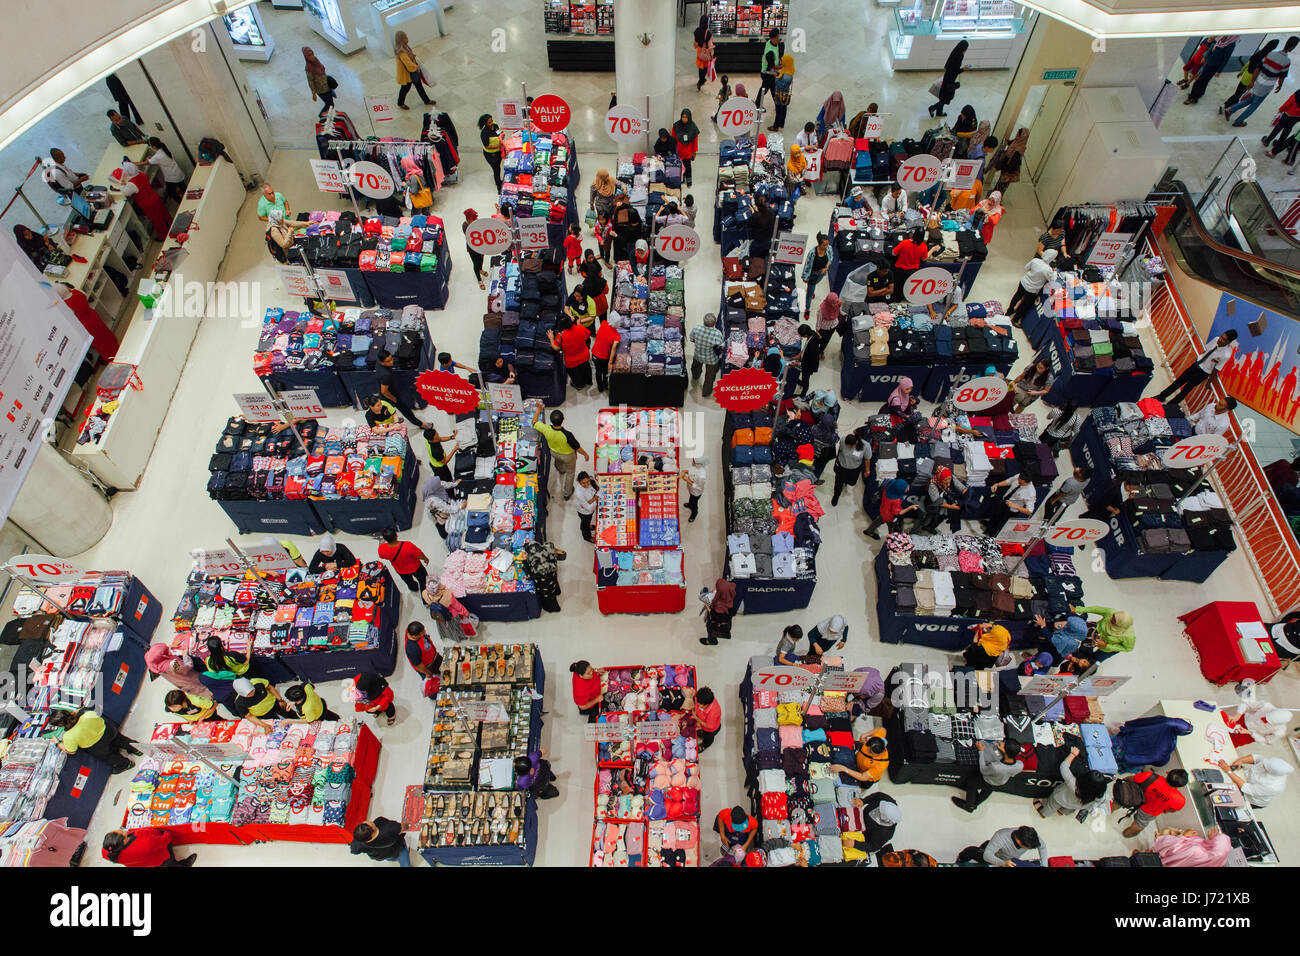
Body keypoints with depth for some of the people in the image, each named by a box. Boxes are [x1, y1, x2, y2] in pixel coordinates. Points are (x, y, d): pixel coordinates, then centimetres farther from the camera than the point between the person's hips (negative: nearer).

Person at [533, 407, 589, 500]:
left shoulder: (546, 429, -36)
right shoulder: (567, 435, -45)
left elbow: (534, 422, -13)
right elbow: (577, 448, -26)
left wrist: (538, 410, 1)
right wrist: (585, 454, -6)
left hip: (554, 452, 3)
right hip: (568, 456, -3)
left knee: (558, 462, 41)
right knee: (570, 473, 27)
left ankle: (561, 470, 76)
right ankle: (567, 493, 48)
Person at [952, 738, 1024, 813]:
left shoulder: (994, 767, -47)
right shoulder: (1020, 765, -34)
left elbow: (983, 770, -23)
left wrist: (981, 751, -16)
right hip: (1004, 783, 5)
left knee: (970, 783, 25)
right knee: (988, 790, 35)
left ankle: (969, 806, 48)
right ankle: (975, 803, 61)